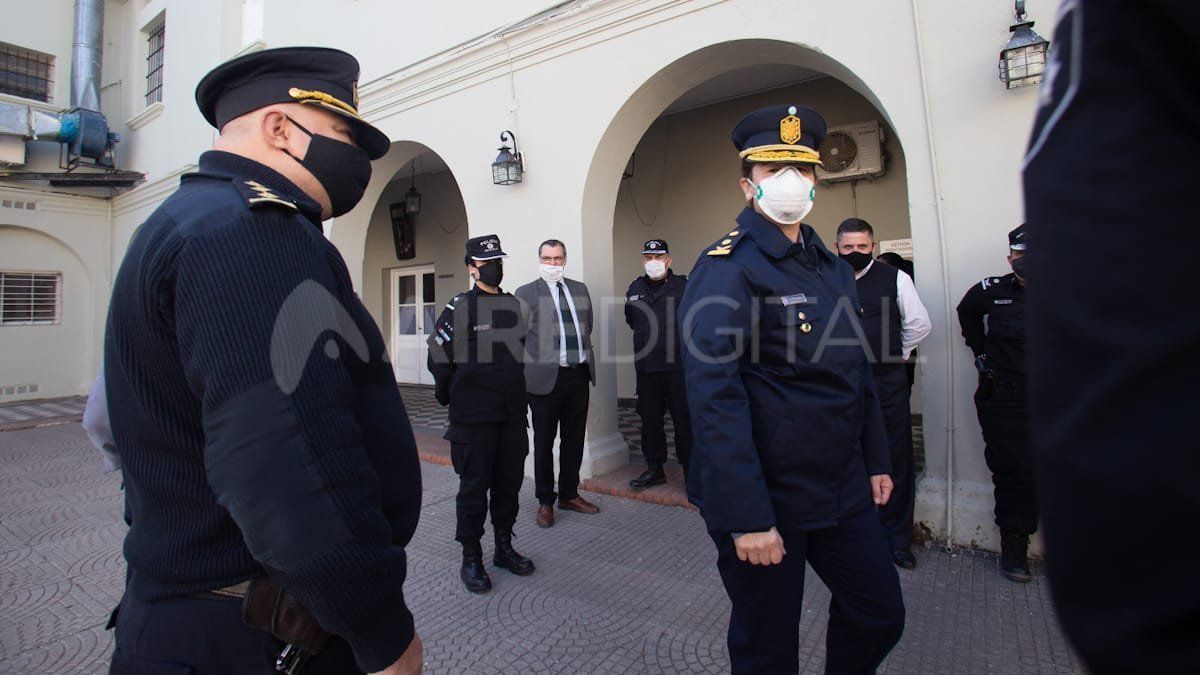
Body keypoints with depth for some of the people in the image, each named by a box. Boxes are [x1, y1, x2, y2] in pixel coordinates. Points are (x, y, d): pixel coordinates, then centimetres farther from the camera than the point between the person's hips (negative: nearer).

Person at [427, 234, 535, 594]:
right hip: (473, 417, -5)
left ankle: (504, 548, 29)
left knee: (509, 483, 12)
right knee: (474, 487, 4)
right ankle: (471, 558, 19)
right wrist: (452, 397, 2)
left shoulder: (514, 305, 11)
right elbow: (439, 357, -6)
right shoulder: (459, 307, -6)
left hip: (512, 414, 5)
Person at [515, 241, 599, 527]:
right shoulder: (526, 293, 0)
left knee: (574, 439, 12)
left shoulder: (579, 289, 14)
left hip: (579, 375, 4)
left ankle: (569, 494, 29)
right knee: (544, 442, 6)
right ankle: (545, 501, 21)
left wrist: (585, 356, 12)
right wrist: (531, 363, -4)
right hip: (546, 377, -4)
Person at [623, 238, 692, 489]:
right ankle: (654, 469, 27)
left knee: (684, 421, 2)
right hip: (646, 366, 5)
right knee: (650, 420, 12)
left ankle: (691, 470, 16)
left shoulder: (683, 286, -5)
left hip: (678, 365, -5)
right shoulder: (635, 288, 11)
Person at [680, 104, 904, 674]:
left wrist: (876, 459, 15)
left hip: (843, 489, 8)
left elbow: (857, 371, 17)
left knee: (881, 615, 19)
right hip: (767, 497, -7)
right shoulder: (726, 269, -16)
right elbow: (715, 397, -22)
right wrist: (747, 518, -23)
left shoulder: (832, 267, 10)